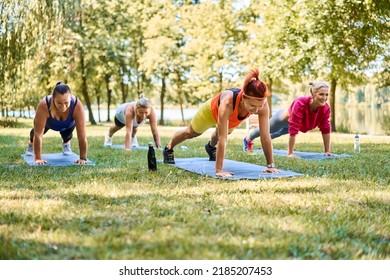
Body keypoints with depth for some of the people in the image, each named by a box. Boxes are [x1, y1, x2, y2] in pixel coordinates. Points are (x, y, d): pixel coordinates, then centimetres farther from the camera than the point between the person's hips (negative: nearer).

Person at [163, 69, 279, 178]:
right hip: (212, 109, -3)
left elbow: (266, 136, -35)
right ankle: (168, 149, 53)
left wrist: (271, 165, -32)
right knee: (190, 133, 24)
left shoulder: (262, 105, -42)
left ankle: (211, 146, 71)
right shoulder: (228, 102, -52)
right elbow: (222, 139, -50)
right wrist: (219, 170, -49)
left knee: (218, 134, 36)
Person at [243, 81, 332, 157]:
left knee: (279, 133, 37)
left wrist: (327, 151, -20)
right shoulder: (300, 104, -48)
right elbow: (293, 130, -47)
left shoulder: (325, 108, -32)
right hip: (284, 118, -5)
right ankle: (248, 139, 60)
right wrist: (290, 153, -45)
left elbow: (326, 129, -21)